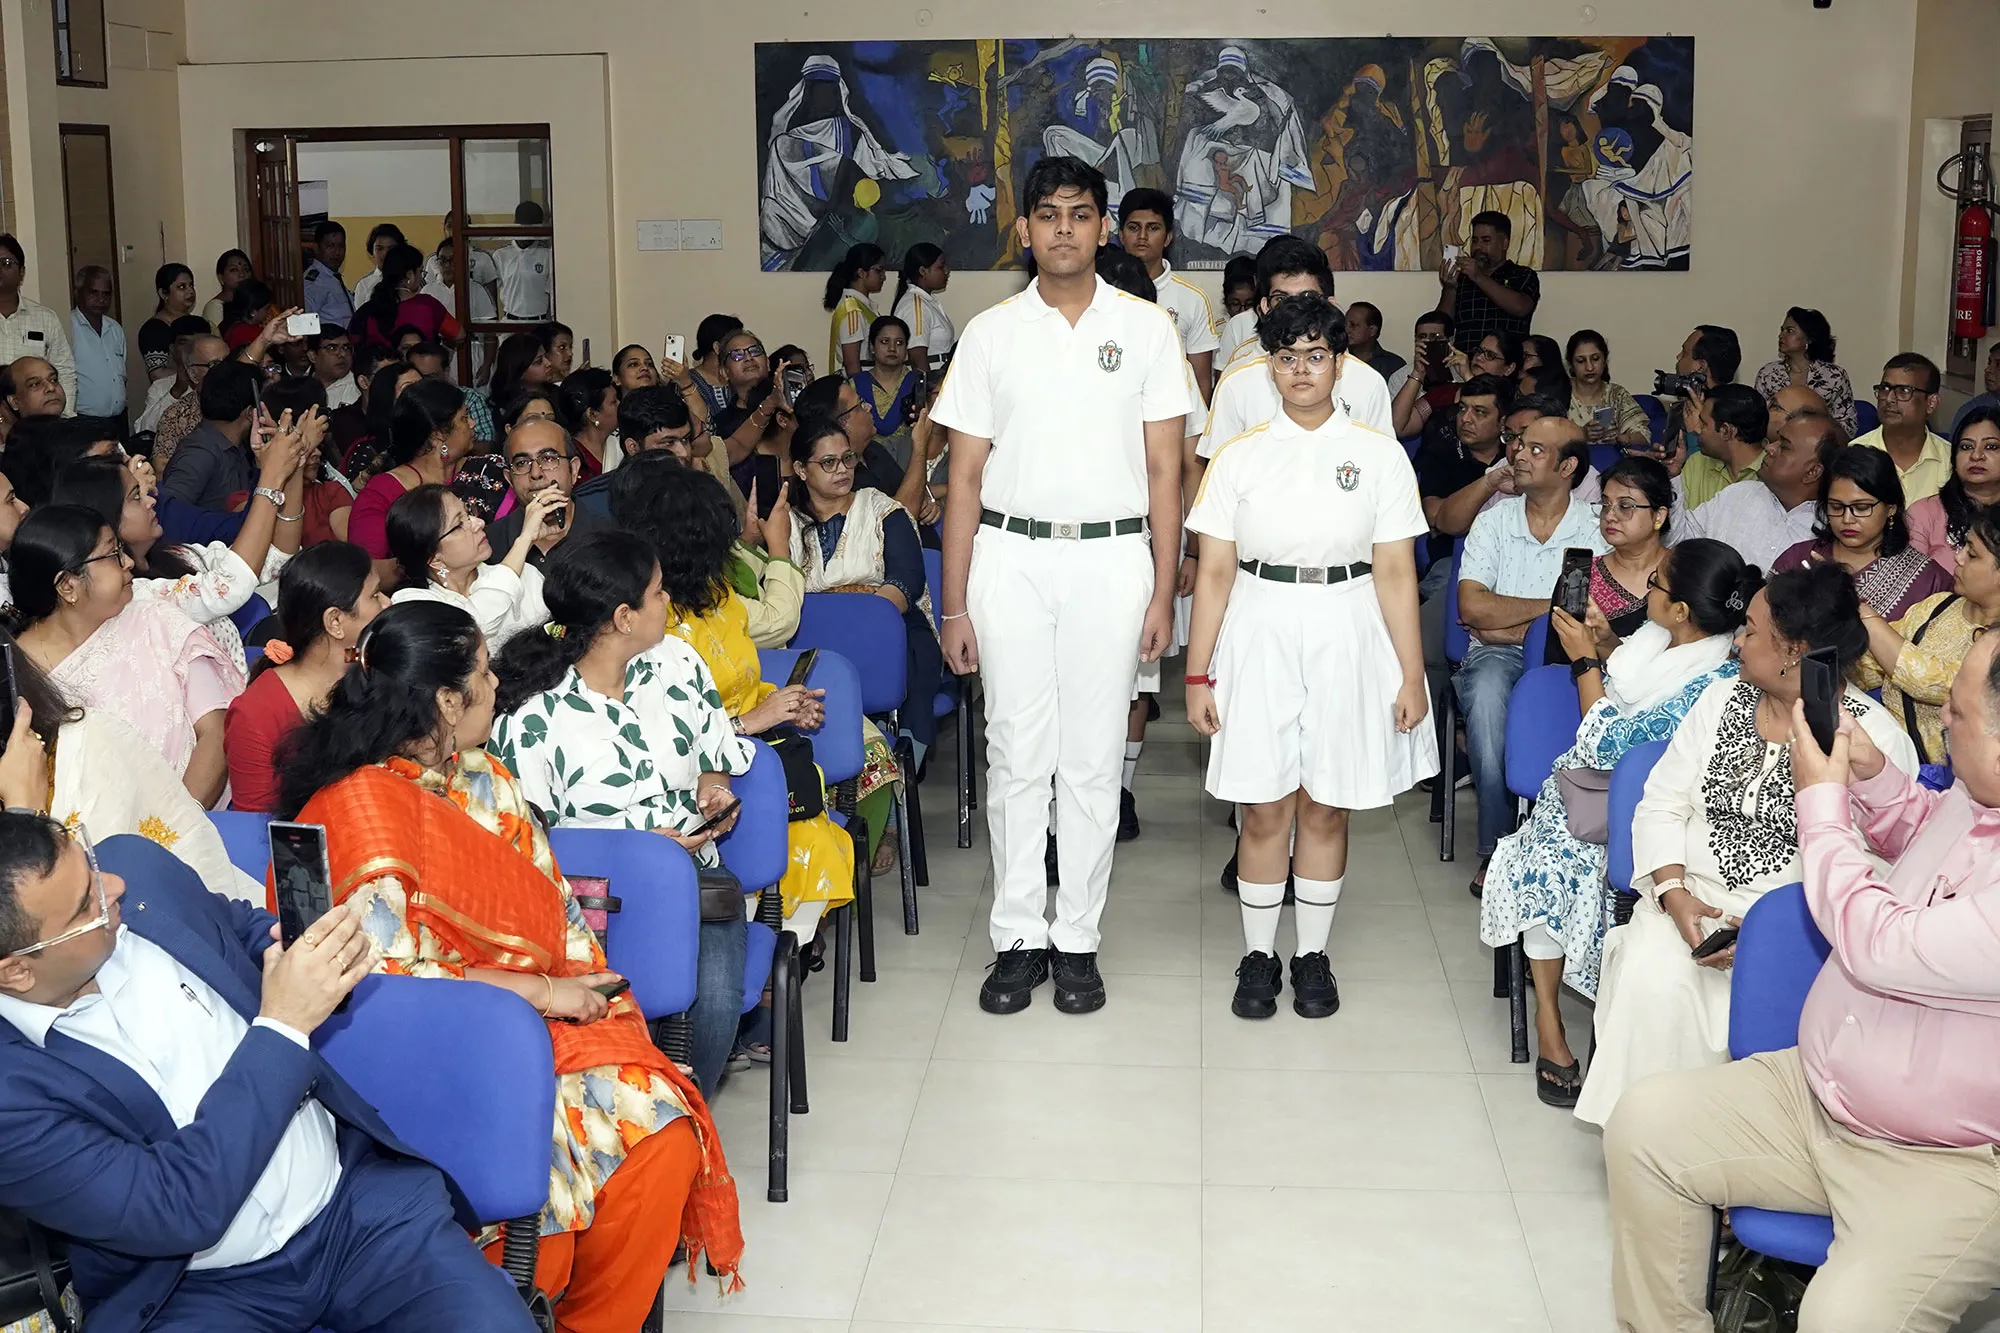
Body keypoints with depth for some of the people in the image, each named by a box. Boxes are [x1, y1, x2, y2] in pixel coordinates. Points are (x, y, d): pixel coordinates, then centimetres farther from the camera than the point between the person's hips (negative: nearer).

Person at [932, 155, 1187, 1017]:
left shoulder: (1145, 328, 4)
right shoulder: (991, 333, 5)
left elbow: (1163, 469, 4)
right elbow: (965, 476, 5)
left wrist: (1163, 591, -2)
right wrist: (954, 604, 1)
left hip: (1110, 558, 0)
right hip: (1010, 557, 1)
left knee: (1092, 760, 4)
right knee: (1016, 756, 4)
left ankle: (1078, 939, 14)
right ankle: (1019, 937, 14)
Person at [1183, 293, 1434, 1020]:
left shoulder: (1379, 455, 1)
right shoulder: (1239, 456, 2)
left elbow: (1396, 575, 0)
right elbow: (1214, 572, 1)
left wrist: (1411, 674, -3)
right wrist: (1198, 674, -3)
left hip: (1345, 638, 0)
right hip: (1259, 637, 0)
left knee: (1325, 808, 8)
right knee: (1263, 810, 3)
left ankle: (1312, 955, 22)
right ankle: (1257, 956, 18)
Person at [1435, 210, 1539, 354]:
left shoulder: (1524, 276, 12)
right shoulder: (1460, 279, 17)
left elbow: (1520, 308, -8)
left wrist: (1479, 277, -9)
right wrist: (1449, 290, -5)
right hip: (1464, 361, 2)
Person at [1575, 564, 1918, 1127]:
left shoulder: (1875, 739, -5)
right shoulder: (1722, 700, 11)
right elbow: (1661, 806, 8)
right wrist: (1675, 896, -9)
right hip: (1690, 895, 4)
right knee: (1651, 975, -26)